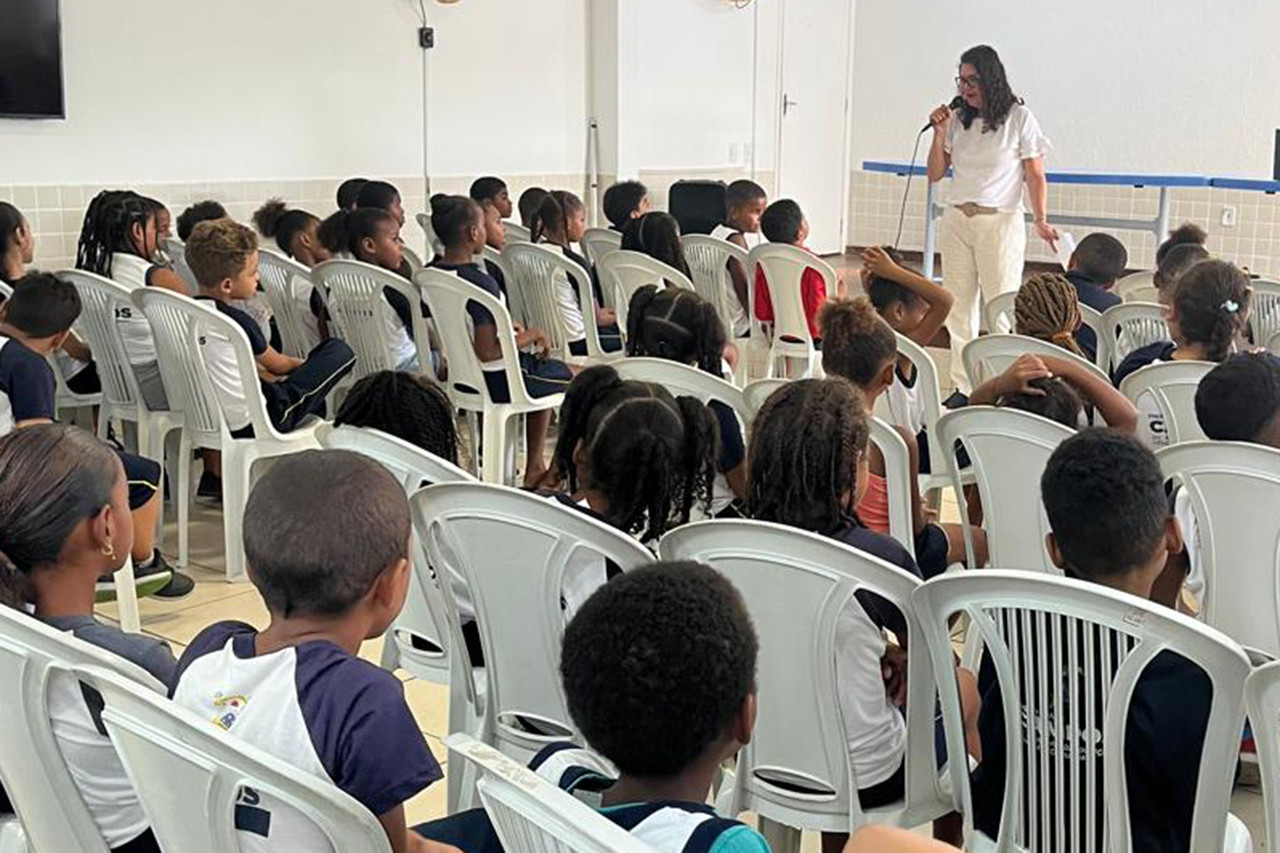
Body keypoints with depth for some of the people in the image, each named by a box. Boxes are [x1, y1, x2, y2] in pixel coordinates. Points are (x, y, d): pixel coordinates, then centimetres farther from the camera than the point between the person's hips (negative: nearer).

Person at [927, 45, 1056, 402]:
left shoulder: (1019, 118, -2)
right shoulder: (957, 120, 9)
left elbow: (1035, 175, -2)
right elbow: (935, 175, 12)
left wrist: (1041, 220, -14)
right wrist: (940, 133, 0)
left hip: (1000, 221, -5)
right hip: (956, 221, 5)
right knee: (958, 309, 6)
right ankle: (964, 388, 12)